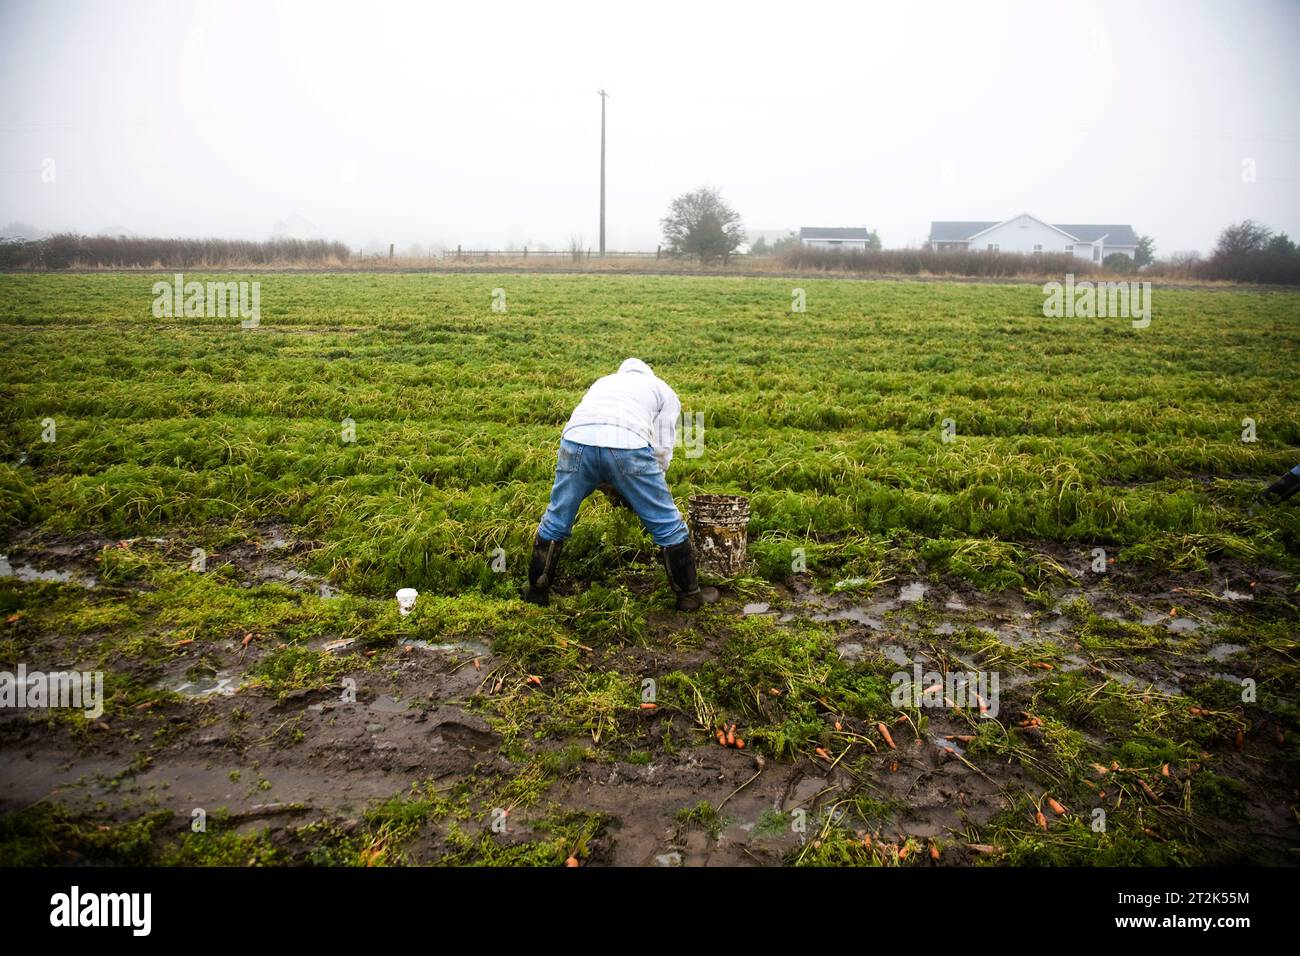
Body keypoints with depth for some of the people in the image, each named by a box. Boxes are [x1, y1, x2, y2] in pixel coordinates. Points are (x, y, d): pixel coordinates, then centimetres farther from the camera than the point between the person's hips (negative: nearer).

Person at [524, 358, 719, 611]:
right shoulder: (665, 391, 30)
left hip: (576, 440, 3)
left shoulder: (603, 381, 41)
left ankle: (536, 592, 34)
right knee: (668, 526, 15)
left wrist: (612, 490, 43)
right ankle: (690, 595, 27)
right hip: (628, 446, -3)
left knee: (555, 522, 21)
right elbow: (663, 450, 20)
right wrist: (640, 490, 33)